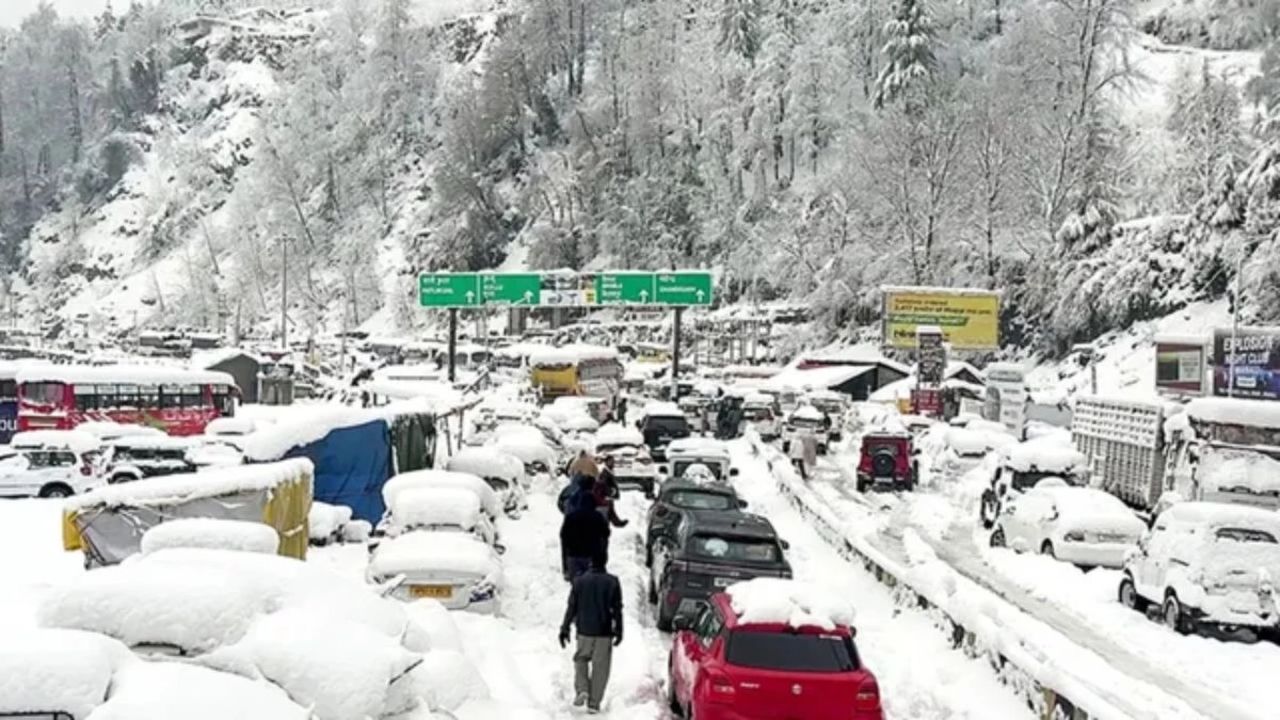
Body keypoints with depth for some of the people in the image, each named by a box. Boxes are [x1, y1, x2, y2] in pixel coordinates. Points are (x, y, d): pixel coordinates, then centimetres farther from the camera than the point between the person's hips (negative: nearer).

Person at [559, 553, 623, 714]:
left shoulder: (579, 582, -3)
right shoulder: (613, 582, -5)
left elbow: (571, 608, -1)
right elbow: (617, 609, -3)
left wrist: (565, 629, 6)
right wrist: (618, 631, 4)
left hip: (584, 630, 1)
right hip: (604, 632, -1)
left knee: (581, 659, 21)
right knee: (600, 667, 7)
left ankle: (581, 690, 1)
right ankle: (594, 703, 8)